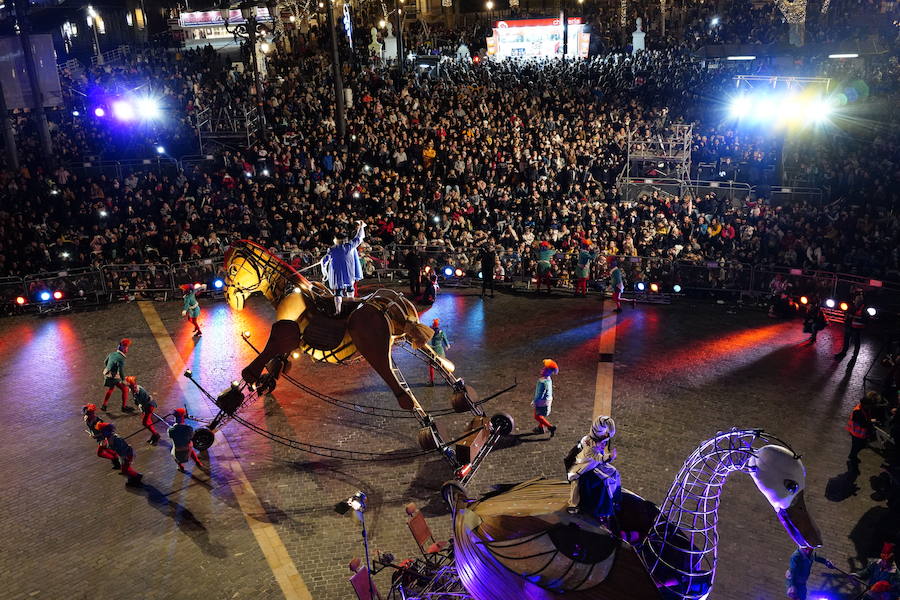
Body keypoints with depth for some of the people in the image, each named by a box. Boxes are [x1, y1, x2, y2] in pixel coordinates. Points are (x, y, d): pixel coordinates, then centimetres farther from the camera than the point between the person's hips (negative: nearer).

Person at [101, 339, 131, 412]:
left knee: (110, 389, 31)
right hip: (114, 377, -8)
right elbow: (121, 370, -24)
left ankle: (104, 405, 37)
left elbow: (105, 362, 17)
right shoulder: (121, 358, -24)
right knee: (125, 389, 7)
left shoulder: (112, 353, 2)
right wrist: (123, 380, -12)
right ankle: (124, 406, 15)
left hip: (107, 375, 8)